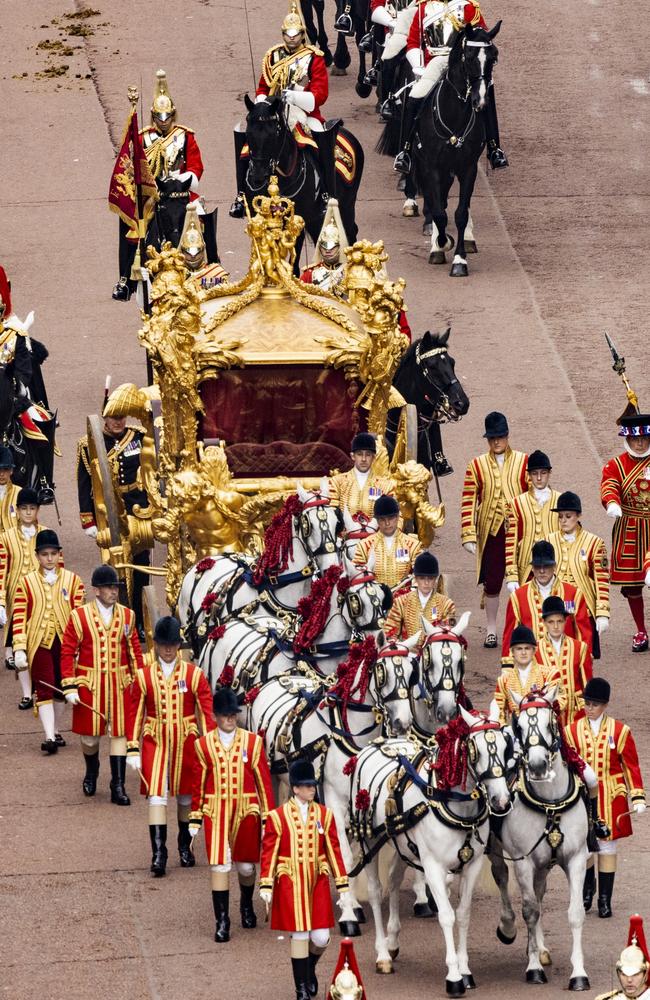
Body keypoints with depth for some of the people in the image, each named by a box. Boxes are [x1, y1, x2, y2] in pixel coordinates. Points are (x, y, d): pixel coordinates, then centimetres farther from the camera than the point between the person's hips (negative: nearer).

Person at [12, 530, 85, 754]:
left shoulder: (73, 580, 4)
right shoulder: (26, 583, 0)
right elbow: (19, 618, -2)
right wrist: (19, 649, -9)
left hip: (65, 643, 2)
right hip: (39, 643, -2)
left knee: (60, 689, 12)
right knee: (44, 689, -10)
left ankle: (56, 732, 25)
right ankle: (49, 736, -15)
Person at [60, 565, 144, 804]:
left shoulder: (127, 616, 4)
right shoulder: (79, 616, -5)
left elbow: (134, 650, 11)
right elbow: (68, 652, -3)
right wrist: (70, 687, -8)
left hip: (120, 684, 2)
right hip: (89, 684, -2)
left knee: (119, 733, -2)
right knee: (90, 734, 8)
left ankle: (118, 787, 1)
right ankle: (91, 771, 38)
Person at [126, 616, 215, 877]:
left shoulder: (194, 674, -2)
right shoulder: (144, 676, -1)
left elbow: (207, 711, -1)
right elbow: (135, 713, 2)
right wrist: (133, 749, -2)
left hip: (186, 741, 1)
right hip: (155, 741, -1)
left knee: (186, 796, 12)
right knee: (156, 796, -9)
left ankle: (185, 846, 30)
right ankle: (158, 853, -11)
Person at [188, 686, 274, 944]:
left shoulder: (252, 742, -1)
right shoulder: (204, 745, -1)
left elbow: (264, 781, 2)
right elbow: (198, 784, 4)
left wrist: (268, 817, 0)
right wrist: (195, 819, 4)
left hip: (247, 811, 1)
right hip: (216, 812, -1)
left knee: (246, 865, 12)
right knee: (219, 865, -7)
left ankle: (246, 905, 40)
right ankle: (222, 921, -2)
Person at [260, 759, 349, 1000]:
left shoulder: (324, 814, 4)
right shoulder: (278, 817, -5)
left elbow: (333, 851, 6)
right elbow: (269, 853, -4)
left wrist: (342, 885, 4)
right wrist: (266, 886, -10)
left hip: (318, 882, 3)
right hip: (291, 883, -3)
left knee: (321, 938, 0)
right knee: (300, 935, -1)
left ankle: (310, 969, 32)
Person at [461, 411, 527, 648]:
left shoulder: (523, 462, 3)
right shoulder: (477, 465, 3)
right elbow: (468, 502, 0)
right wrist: (468, 536, -7)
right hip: (491, 532, 0)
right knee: (491, 582, 5)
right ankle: (491, 630, 18)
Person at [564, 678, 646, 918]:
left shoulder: (620, 731, -1)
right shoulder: (572, 731, 1)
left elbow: (631, 766, 2)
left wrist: (638, 797, -3)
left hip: (611, 798, -1)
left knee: (607, 846, 2)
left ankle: (605, 899, 10)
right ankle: (587, 887, 31)